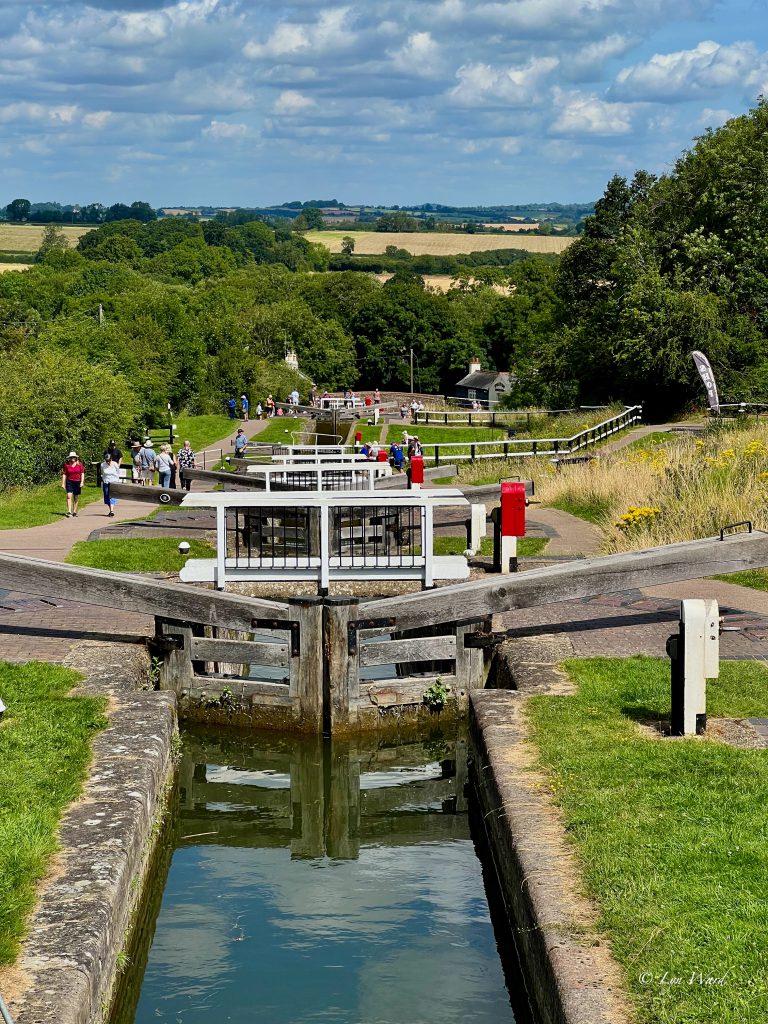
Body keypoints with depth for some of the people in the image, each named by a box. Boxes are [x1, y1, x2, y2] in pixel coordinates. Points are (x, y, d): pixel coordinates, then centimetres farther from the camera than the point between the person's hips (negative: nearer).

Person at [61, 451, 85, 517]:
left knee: (76, 498, 9)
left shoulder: (79, 464, 1)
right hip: (69, 482, -1)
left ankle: (74, 512, 19)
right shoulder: (66, 465, 1)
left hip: (77, 482, 1)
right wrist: (63, 483, 3)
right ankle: (69, 512, -22)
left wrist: (82, 482, -7)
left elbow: (82, 473, 3)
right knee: (69, 496, -16)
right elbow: (64, 474, 5)